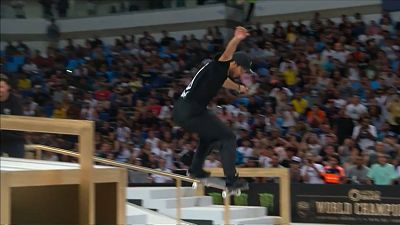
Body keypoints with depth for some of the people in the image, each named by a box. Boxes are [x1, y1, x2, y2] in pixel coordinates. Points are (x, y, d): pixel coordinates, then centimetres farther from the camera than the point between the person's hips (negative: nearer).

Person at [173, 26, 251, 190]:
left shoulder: (221, 72, 19)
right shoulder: (218, 66, -10)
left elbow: (224, 81, 45)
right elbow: (226, 55, -34)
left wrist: (238, 87, 65)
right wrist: (236, 40, -54)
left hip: (181, 110, 10)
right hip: (191, 113, -10)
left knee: (211, 133, 34)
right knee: (228, 138, -6)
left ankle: (196, 170, 43)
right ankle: (231, 179, -9)